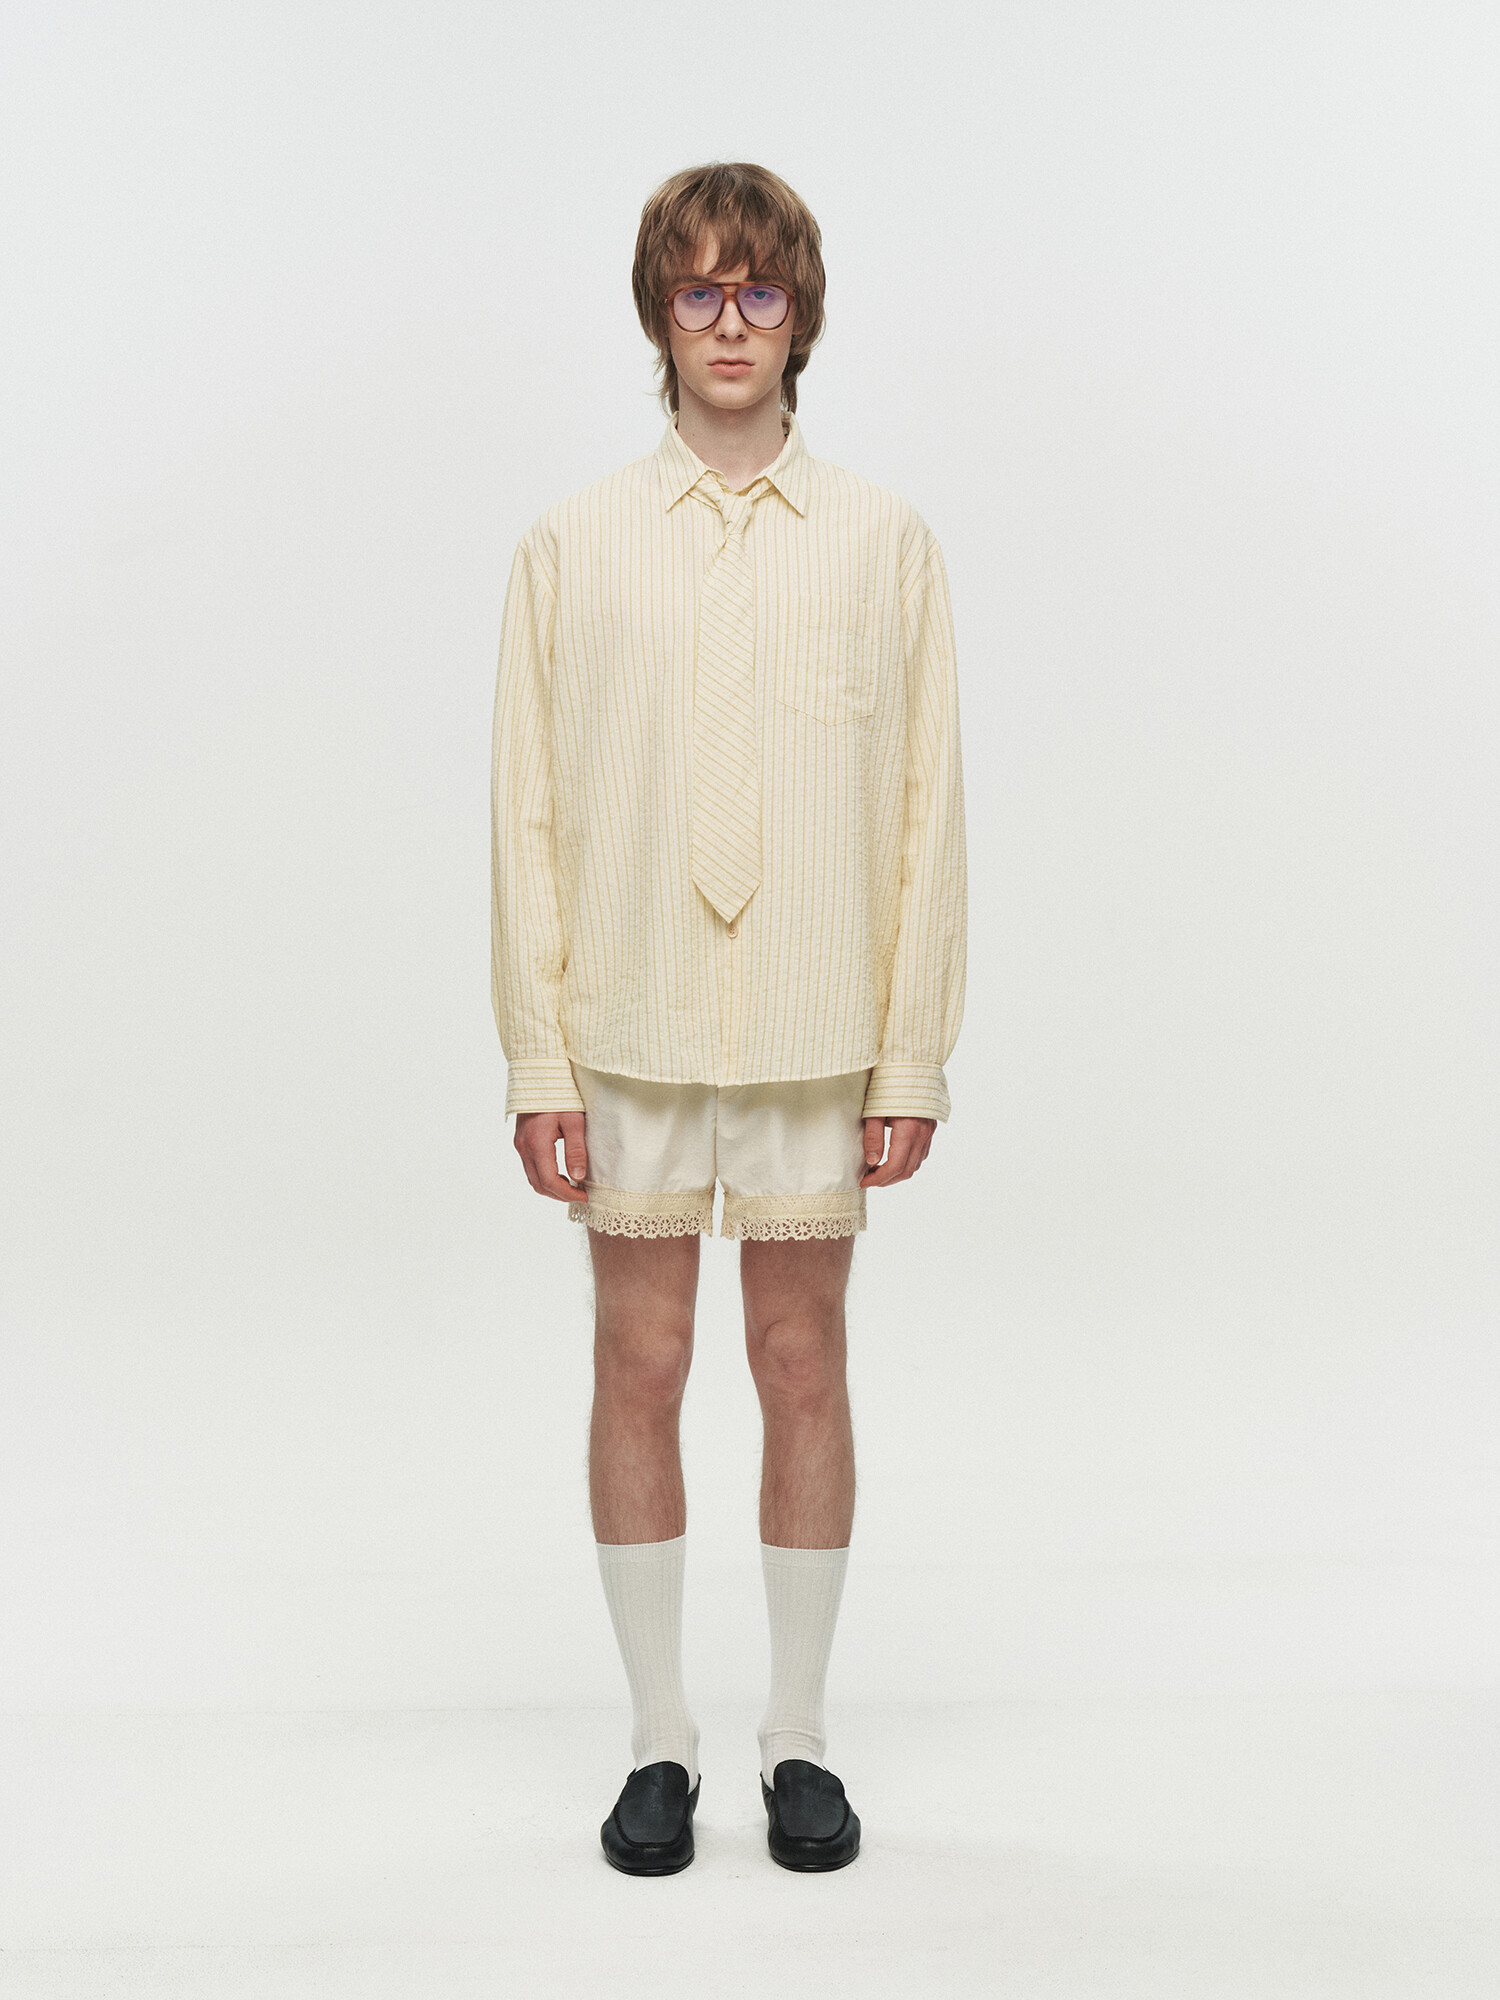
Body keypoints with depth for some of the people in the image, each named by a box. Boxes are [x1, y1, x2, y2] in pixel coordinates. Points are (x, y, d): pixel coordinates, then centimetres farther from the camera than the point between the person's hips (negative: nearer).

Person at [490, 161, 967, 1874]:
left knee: (804, 1366, 7)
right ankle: (658, 1743, 20)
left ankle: (798, 1742, 22)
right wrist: (538, 1057, -3)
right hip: (631, 1027, 0)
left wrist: (913, 1058, -3)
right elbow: (528, 811, 2)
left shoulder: (884, 542, 3)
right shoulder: (572, 544, 3)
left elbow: (925, 811, 2)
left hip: (816, 1034, 0)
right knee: (638, 1368, 6)